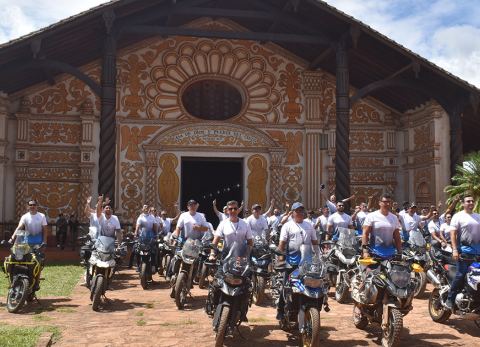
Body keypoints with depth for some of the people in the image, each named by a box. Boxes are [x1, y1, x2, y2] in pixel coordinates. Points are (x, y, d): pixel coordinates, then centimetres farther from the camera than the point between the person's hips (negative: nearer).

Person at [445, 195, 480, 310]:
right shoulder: (458, 216, -3)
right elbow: (453, 233, -9)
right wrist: (454, 250, -18)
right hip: (464, 249, -6)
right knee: (461, 275, -10)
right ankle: (450, 299, -3)